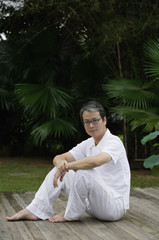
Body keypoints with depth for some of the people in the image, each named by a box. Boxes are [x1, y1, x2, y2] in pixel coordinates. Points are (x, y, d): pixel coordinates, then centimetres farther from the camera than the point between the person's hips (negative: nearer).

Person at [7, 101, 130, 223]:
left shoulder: (114, 142, -15)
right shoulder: (88, 144, 11)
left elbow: (96, 161, -36)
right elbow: (58, 158, 3)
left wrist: (66, 166, -28)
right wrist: (60, 162, -22)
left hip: (115, 205, -8)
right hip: (94, 203, 8)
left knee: (84, 172, -33)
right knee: (59, 170, 3)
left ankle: (70, 215, -10)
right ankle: (35, 211, 2)